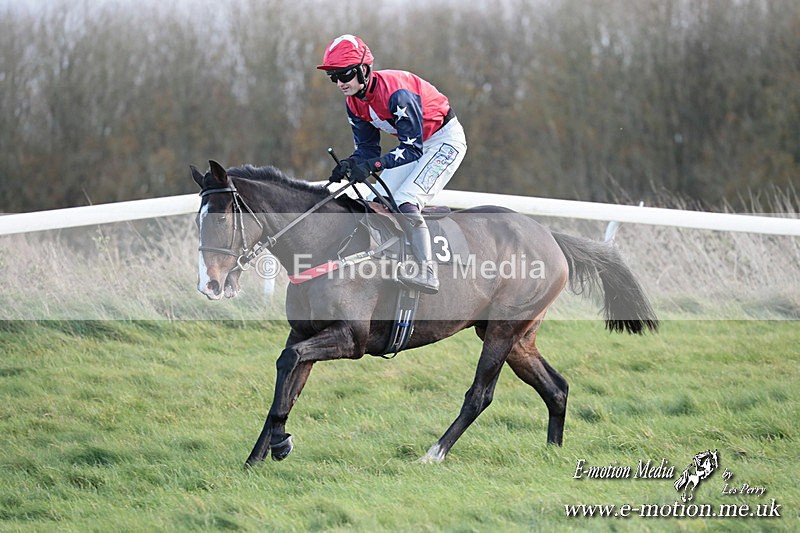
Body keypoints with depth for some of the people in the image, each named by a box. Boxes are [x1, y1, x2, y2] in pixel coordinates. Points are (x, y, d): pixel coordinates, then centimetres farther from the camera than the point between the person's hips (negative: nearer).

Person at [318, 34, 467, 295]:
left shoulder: (396, 93, -32)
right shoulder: (354, 102, -5)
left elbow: (412, 150, -32)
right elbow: (367, 149, 1)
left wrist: (373, 165, -43)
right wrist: (348, 165, -21)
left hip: (446, 140, -9)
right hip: (414, 144, 9)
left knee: (405, 203, -25)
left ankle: (427, 274, -32)